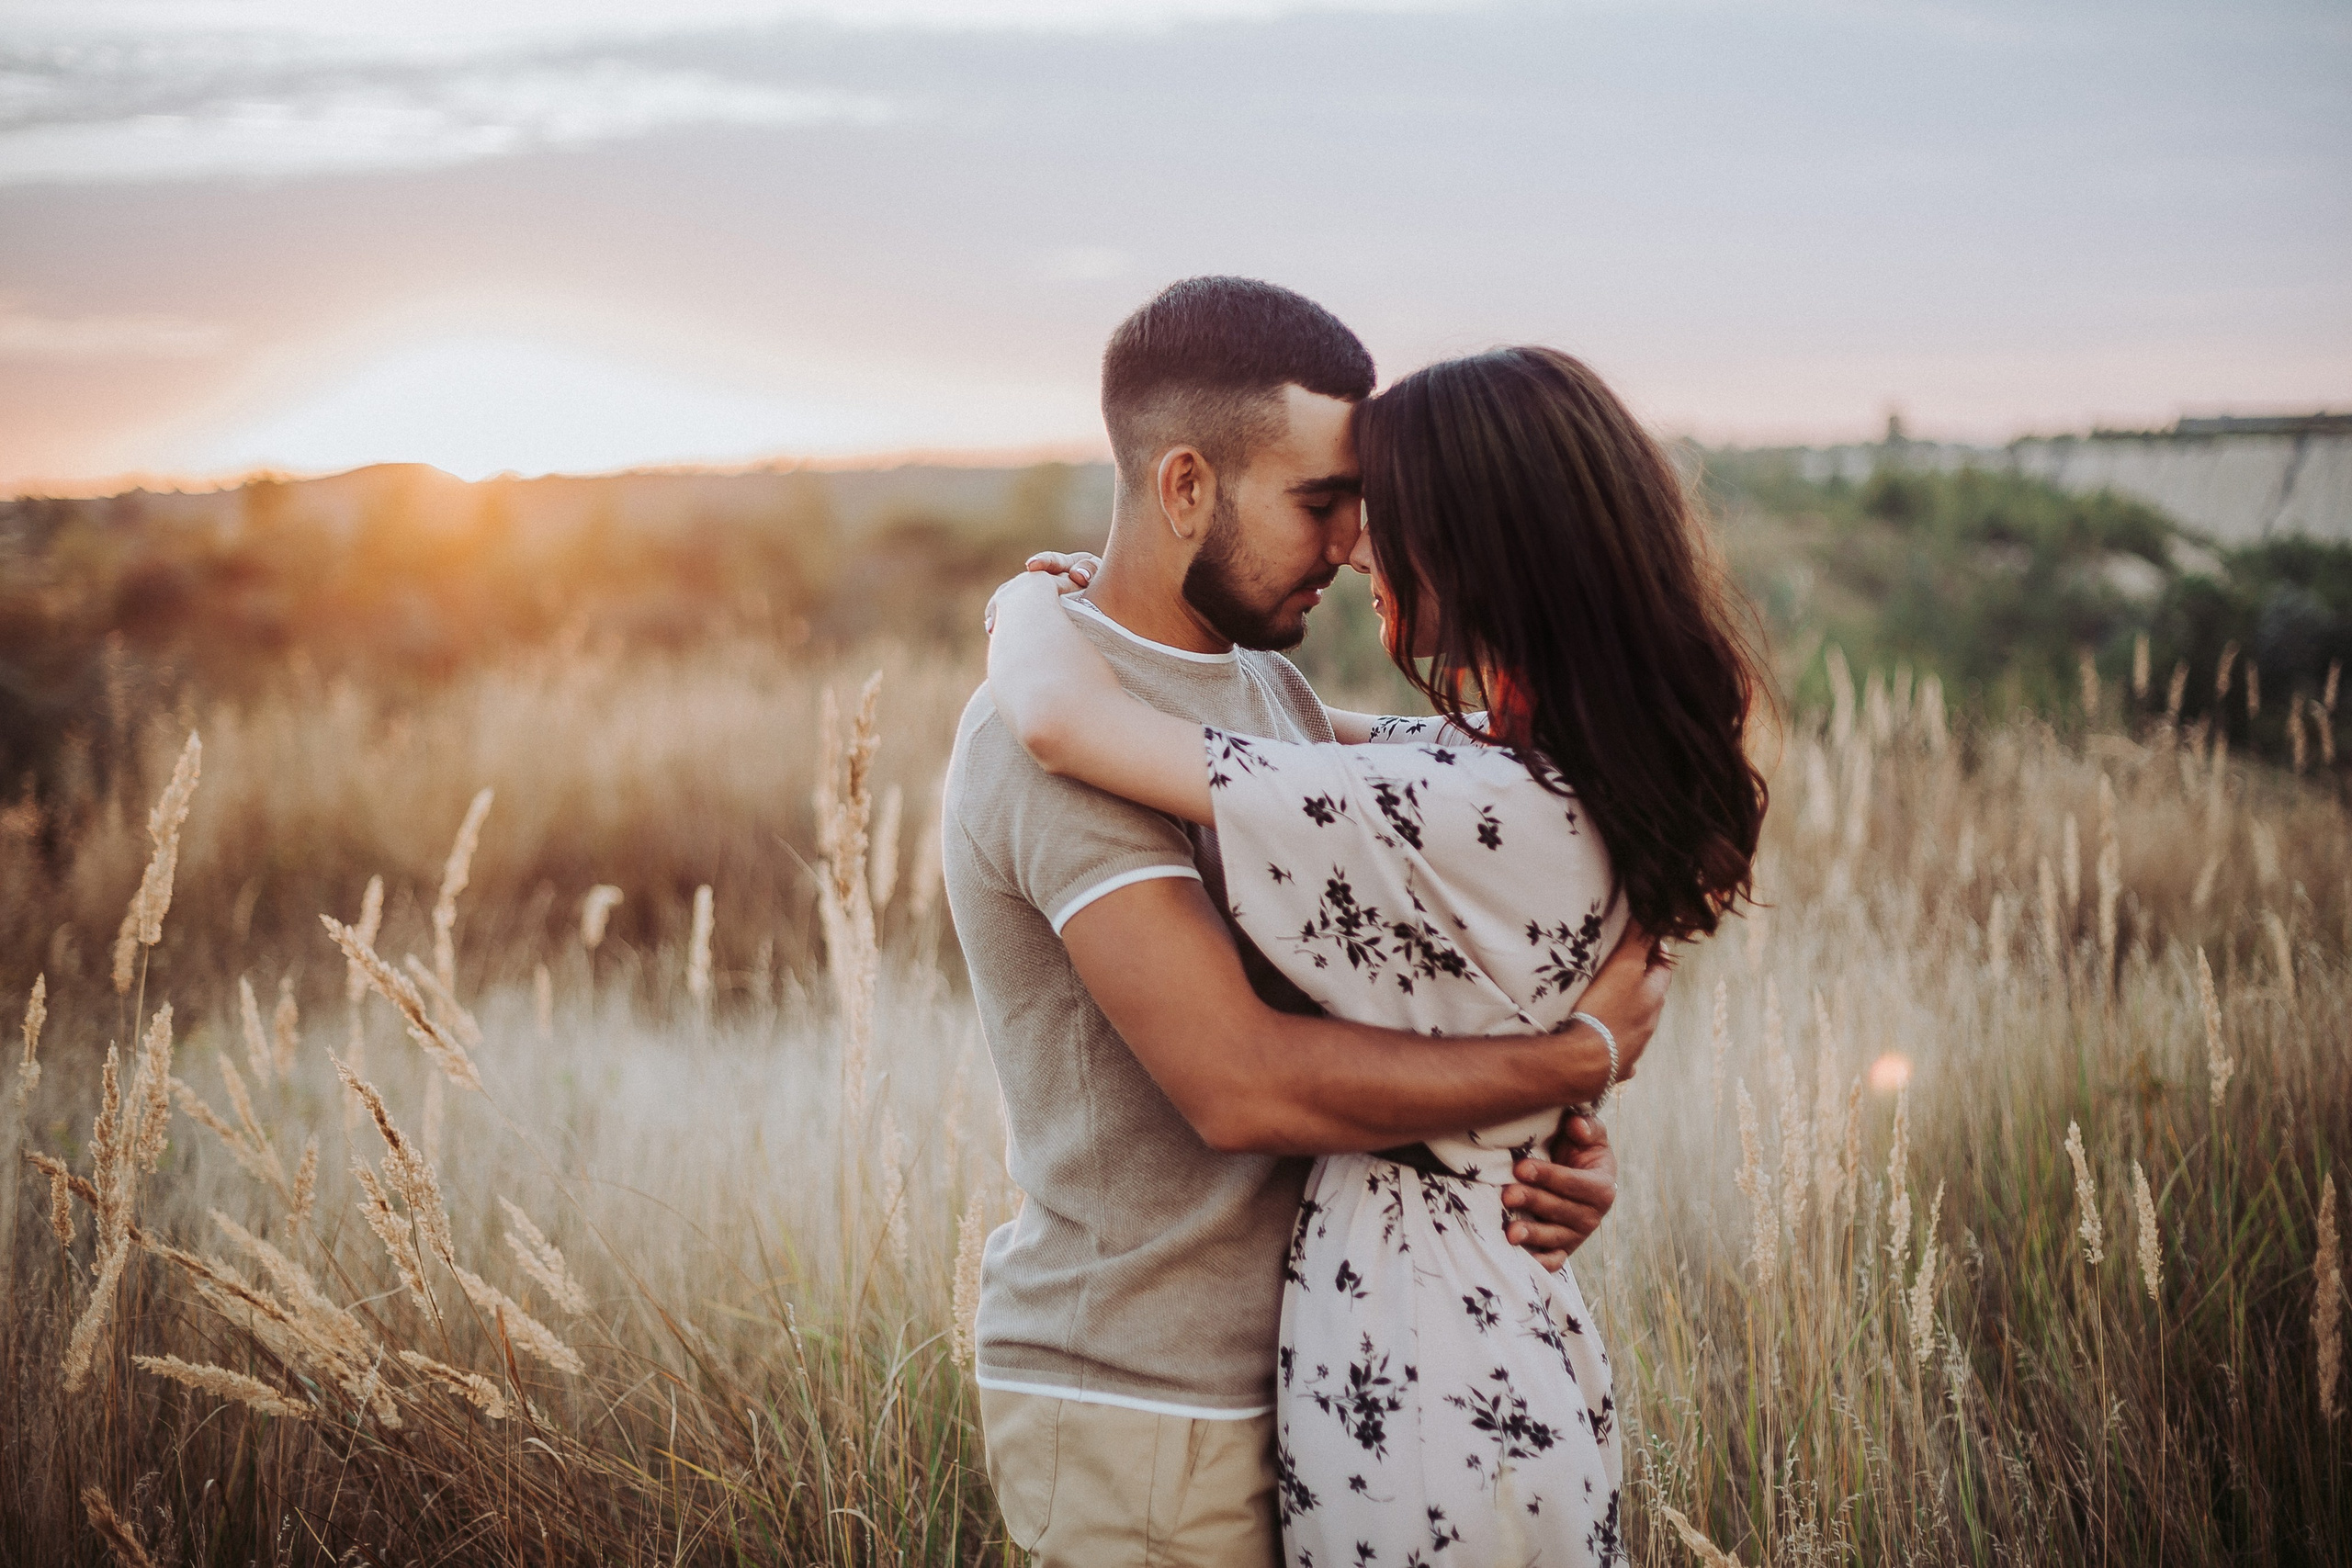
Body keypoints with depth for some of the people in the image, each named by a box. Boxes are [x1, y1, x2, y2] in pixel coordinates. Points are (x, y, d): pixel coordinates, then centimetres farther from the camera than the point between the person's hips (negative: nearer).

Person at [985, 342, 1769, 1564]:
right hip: (1530, 1340, 8)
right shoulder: (1598, 772, -1)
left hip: (1414, 1382, -8)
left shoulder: (1471, 817, -28)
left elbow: (1061, 718, -28)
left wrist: (1031, 603, -4)